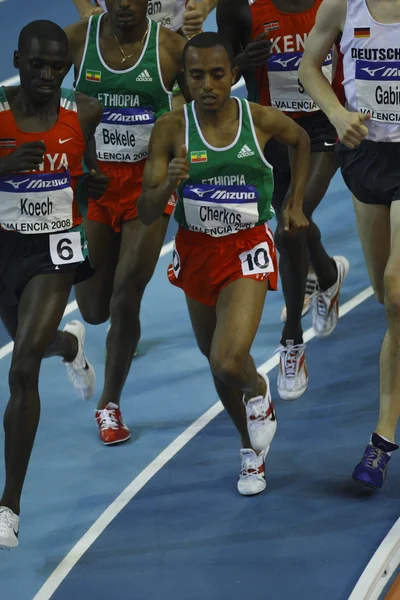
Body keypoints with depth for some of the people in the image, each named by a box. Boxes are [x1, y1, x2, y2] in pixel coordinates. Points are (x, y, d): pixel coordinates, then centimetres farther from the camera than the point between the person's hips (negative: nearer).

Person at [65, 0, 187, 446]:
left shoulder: (170, 46, -8)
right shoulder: (78, 38, -6)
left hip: (148, 181, -1)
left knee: (125, 300, -6)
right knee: (94, 309, 5)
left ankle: (110, 403, 14)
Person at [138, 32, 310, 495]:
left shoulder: (261, 120, -12)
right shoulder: (171, 129, -13)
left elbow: (302, 140, 13)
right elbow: (146, 214, -13)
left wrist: (295, 203, 10)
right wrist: (170, 183, -33)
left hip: (247, 252, -2)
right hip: (196, 251, 3)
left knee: (228, 364, -20)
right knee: (216, 359, 19)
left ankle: (258, 391, 18)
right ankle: (252, 450, 43)